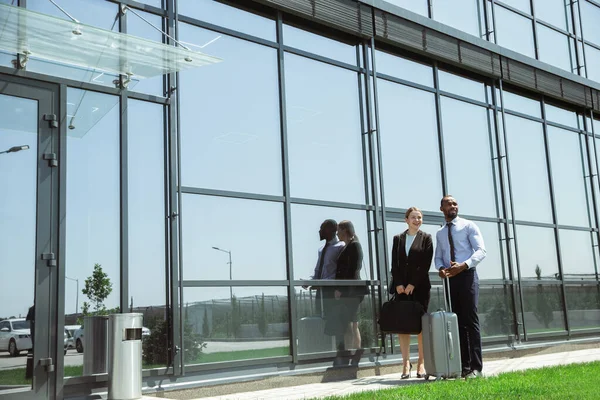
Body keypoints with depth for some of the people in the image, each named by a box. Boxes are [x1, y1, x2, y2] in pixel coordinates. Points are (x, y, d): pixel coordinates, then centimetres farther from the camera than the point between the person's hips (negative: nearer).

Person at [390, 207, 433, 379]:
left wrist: (413, 284, -10)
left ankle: (422, 363, 5)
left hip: (420, 287, -2)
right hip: (401, 287, 2)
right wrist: (398, 284, -6)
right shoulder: (398, 239, 13)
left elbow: (425, 264, -3)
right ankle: (406, 363, 3)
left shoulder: (426, 238, 6)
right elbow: (394, 264, 7)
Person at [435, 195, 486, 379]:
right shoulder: (440, 233, 16)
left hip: (467, 275, -5)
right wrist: (441, 268, -8)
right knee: (457, 321, 6)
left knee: (470, 320, -7)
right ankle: (463, 365, 11)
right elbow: (438, 256, 16)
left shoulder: (468, 226, 1)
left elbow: (481, 250, -8)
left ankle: (476, 367, -4)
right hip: (450, 279, 5)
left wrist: (463, 265, -23)